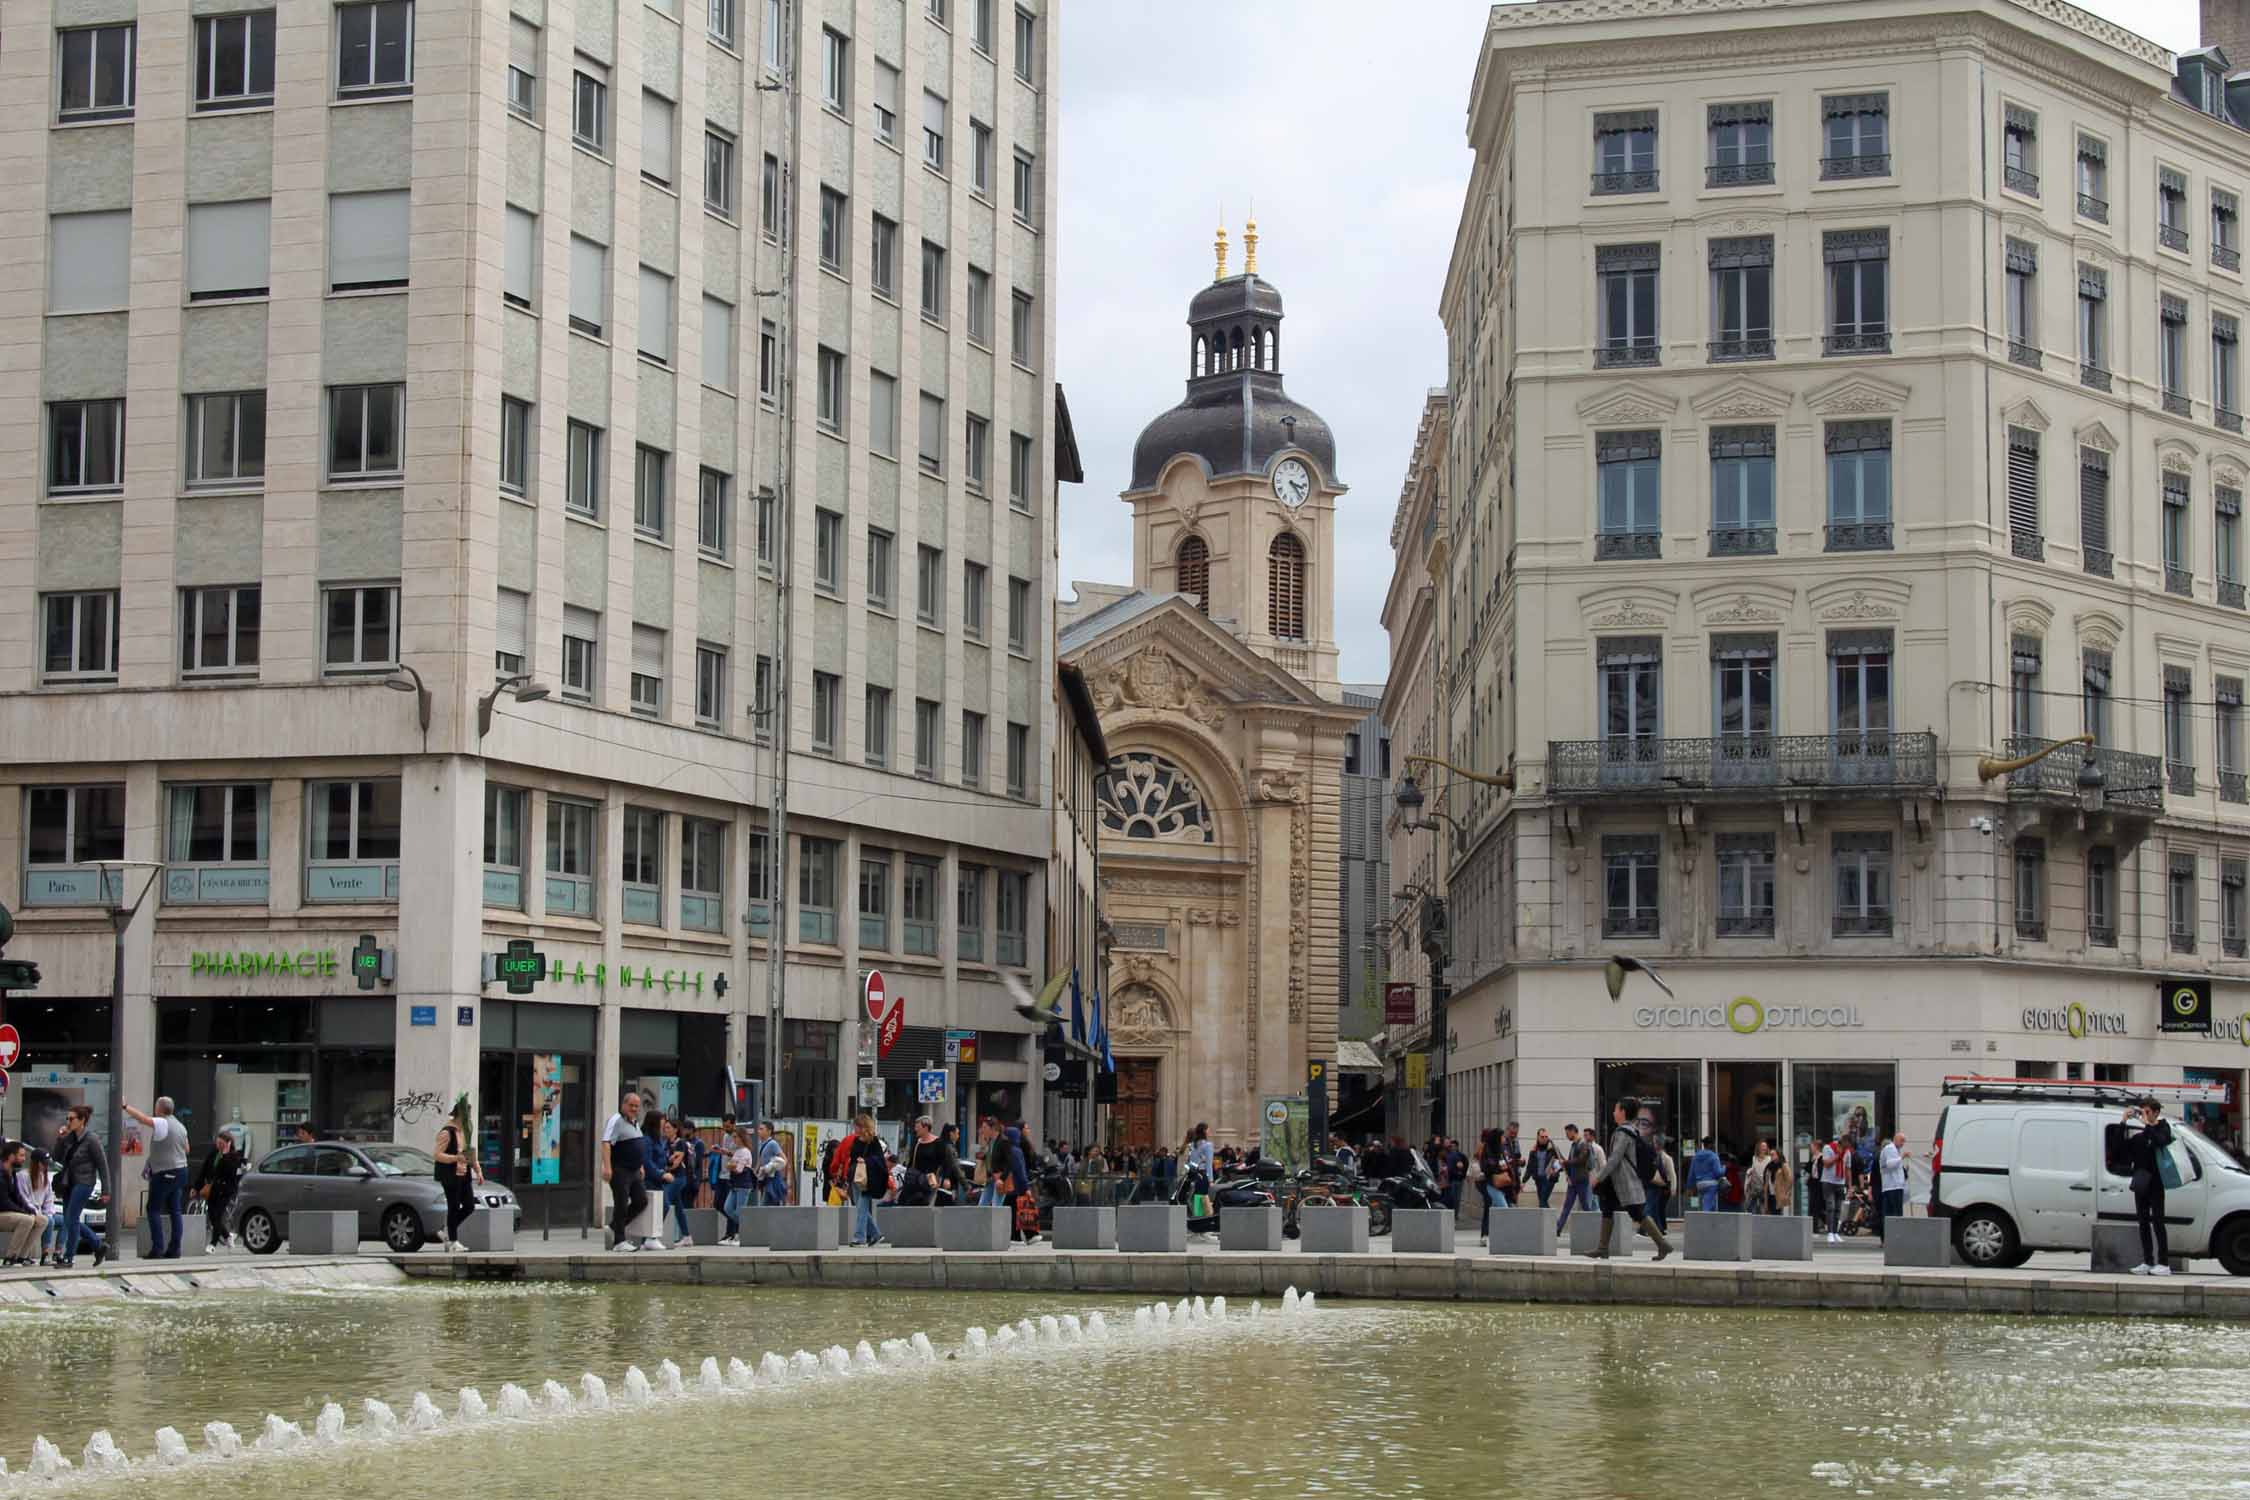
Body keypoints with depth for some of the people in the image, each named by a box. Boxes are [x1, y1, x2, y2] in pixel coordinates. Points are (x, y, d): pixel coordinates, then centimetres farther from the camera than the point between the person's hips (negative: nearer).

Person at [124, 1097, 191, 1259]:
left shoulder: (162, 1124, -14)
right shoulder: (180, 1126, 12)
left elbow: (142, 1118, -23)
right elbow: (187, 1149, 22)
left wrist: (125, 1106, -13)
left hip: (164, 1173, -8)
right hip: (180, 1171, 8)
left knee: (154, 1209, -2)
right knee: (174, 1210, 9)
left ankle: (157, 1248, -10)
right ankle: (174, 1249, 8)